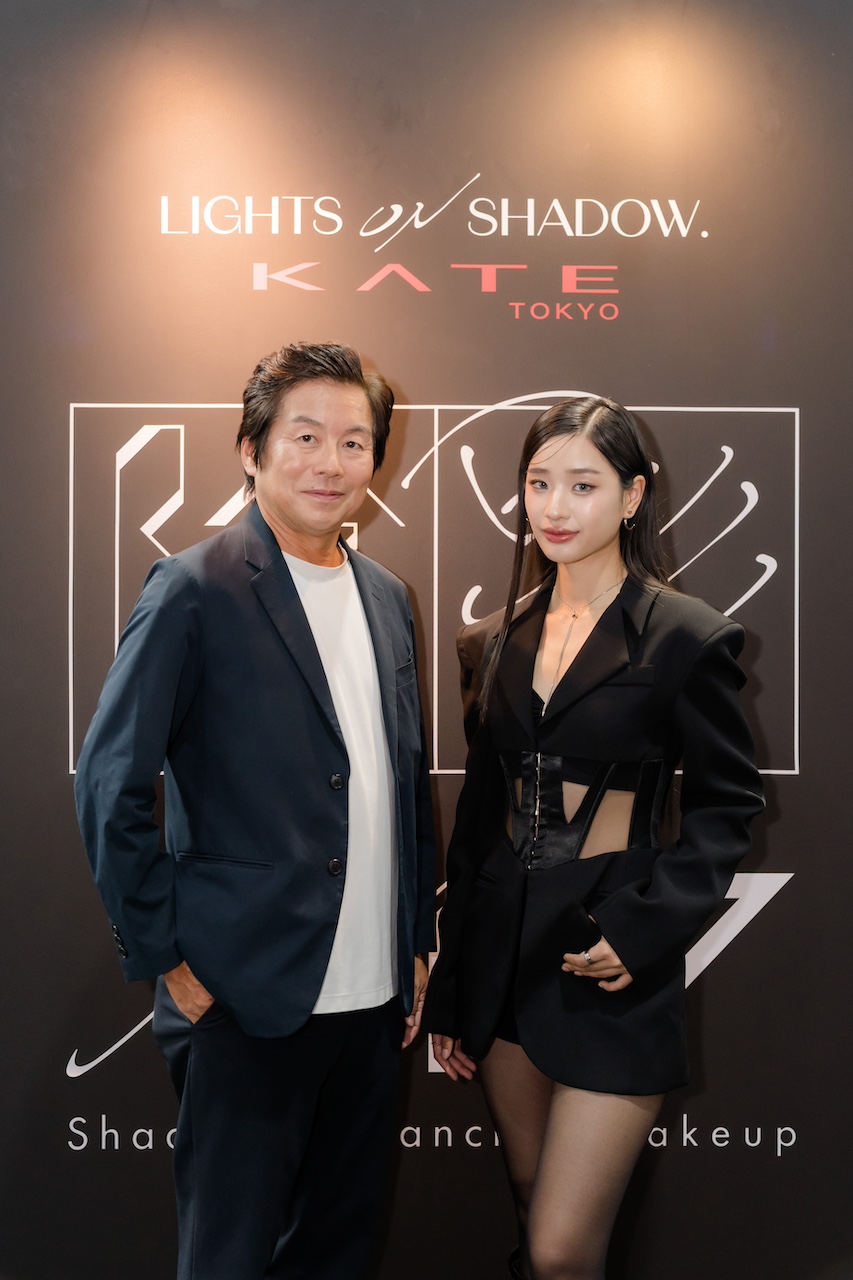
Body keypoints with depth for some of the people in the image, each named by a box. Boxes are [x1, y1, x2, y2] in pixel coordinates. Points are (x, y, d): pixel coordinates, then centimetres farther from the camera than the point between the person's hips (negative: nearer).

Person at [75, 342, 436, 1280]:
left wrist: (417, 947, 13)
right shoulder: (194, 591, -11)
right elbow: (110, 783, -11)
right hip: (247, 997, -6)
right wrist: (163, 957, -10)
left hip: (372, 994, 6)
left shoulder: (386, 597, 9)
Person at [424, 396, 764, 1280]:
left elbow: (727, 805, -3)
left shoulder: (688, 637, -8)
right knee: (531, 1204, 19)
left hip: (611, 963, -5)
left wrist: (645, 928, -17)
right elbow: (478, 812, 11)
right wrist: (449, 991, 13)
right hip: (504, 944, 5)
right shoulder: (498, 641, 7)